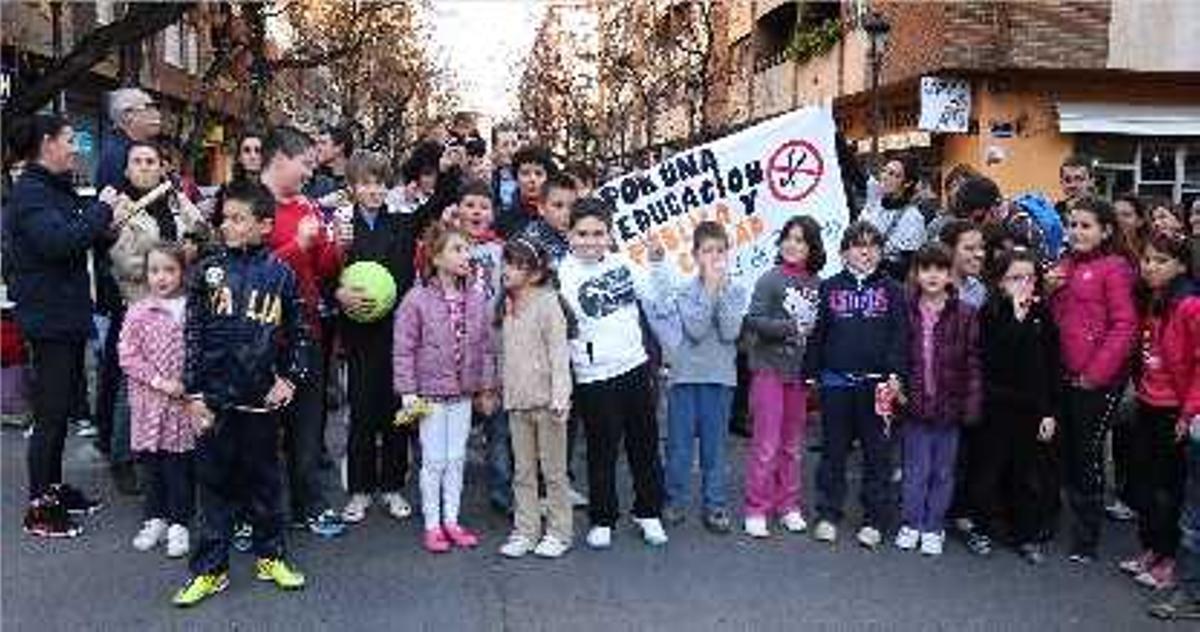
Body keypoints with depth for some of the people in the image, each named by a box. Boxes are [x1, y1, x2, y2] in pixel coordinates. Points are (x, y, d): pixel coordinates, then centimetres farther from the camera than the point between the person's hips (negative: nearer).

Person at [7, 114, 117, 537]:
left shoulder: (56, 188, 15)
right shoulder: (29, 192, -14)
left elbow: (74, 235, 22)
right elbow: (58, 241, -29)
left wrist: (105, 219, 4)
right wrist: (101, 210, -19)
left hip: (68, 314, 9)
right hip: (48, 317, -9)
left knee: (62, 407, 16)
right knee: (51, 413, -3)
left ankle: (54, 488, 28)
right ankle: (39, 508, 6)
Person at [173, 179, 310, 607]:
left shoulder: (281, 275, 1)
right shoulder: (208, 271, 1)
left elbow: (300, 334, 8)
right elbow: (192, 335, 1)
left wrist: (292, 378, -3)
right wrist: (194, 392, -2)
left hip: (262, 398, 0)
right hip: (215, 396, 0)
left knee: (265, 478, 12)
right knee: (215, 480, 8)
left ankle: (271, 556, 27)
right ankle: (210, 568, 18)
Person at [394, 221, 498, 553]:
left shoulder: (476, 298, 1)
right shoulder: (417, 299, -12)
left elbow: (486, 346, 7)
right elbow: (403, 348, -9)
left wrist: (487, 387, 7)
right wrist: (407, 391, -12)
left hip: (463, 392, 4)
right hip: (430, 391, -4)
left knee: (457, 458, 12)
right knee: (434, 460, 3)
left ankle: (451, 520, 25)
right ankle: (432, 525, 17)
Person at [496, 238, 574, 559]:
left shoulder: (547, 304, -10)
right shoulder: (507, 307, 12)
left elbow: (558, 352, -15)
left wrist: (559, 396, -22)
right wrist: (501, 388, 16)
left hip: (545, 399, -7)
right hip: (517, 400, 7)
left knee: (553, 469, 4)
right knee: (522, 471, 12)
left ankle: (559, 531, 15)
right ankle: (525, 530, 20)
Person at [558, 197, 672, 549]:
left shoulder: (622, 264, 3)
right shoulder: (564, 274, -10)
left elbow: (653, 299, 13)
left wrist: (657, 262, 3)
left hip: (635, 366, 5)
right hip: (594, 376, -4)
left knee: (645, 443, 14)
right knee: (602, 451, 5)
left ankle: (649, 513, 30)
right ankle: (602, 521, 22)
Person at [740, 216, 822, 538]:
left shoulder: (816, 284, 3)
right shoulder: (770, 279, -8)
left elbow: (817, 326, 10)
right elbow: (754, 320, -14)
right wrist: (790, 327, -22)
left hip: (800, 371, 4)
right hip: (770, 369, -4)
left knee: (794, 444, 13)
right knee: (766, 444, 0)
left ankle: (789, 506, 26)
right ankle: (756, 509, 11)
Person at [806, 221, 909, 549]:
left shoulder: (892, 290, 5)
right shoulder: (830, 287, 8)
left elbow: (900, 337, 0)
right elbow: (816, 333, 7)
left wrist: (896, 375, -10)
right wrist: (811, 371, 3)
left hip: (876, 384, -1)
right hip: (836, 382, 1)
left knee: (878, 453, 5)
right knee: (834, 451, 9)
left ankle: (874, 519, 15)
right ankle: (828, 514, 19)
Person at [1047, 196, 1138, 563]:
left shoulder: (1114, 268, -8)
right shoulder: (1065, 266, 12)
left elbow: (1124, 326, -14)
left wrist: (1096, 373, -16)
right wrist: (1049, 291, -1)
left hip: (1098, 380, -6)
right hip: (1066, 376, 6)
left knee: (1088, 453, 1)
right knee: (1069, 450, 14)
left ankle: (1087, 538, 14)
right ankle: (1077, 515, 31)